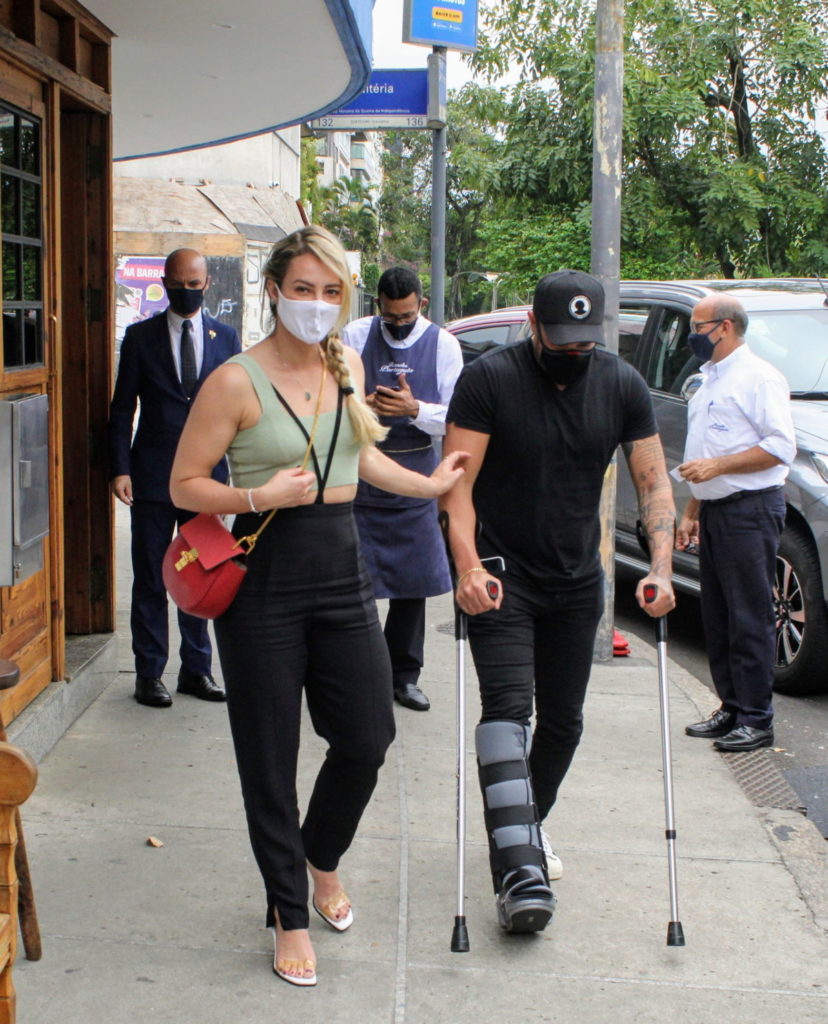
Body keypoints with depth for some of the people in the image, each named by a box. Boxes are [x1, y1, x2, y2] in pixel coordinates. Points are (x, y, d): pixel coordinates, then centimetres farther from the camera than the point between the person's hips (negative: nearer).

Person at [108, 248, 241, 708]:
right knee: (151, 579, 4)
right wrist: (120, 469, -7)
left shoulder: (226, 336, 7)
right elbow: (122, 409, 2)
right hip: (153, 476, -1)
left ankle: (197, 668, 21)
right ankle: (149, 674, 14)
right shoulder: (140, 336, 3)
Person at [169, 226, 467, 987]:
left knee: (366, 739, 6)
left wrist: (430, 484, 26)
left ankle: (323, 856, 37)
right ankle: (290, 914, 22)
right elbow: (184, 485, -9)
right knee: (270, 760, 4)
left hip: (342, 569, 5)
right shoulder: (237, 381, -11)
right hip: (264, 581, -5)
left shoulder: (347, 366, 7)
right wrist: (258, 497, -23)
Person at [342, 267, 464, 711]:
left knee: (414, 580, 8)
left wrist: (415, 410, -19)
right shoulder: (355, 336, 2)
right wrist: (363, 407, -19)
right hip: (359, 478, -1)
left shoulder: (443, 344, 3)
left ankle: (403, 675, 21)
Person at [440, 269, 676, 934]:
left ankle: (528, 826, 36)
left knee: (563, 720, 12)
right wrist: (467, 564, -29)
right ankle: (521, 872, -24)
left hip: (577, 581, 4)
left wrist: (661, 566, -13)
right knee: (508, 705, -18)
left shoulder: (622, 385, -1)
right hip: (503, 576, -4)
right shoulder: (489, 379, -12)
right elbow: (457, 481, -15)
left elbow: (653, 481, 0)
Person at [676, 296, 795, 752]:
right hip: (714, 510, 9)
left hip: (750, 510, -9)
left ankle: (756, 719, -2)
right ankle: (732, 709, 18)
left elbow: (781, 447, -16)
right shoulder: (709, 381, 21)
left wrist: (718, 465, -18)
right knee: (717, 617, 10)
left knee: (750, 619, -7)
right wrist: (691, 512, 21)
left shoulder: (759, 377, -7)